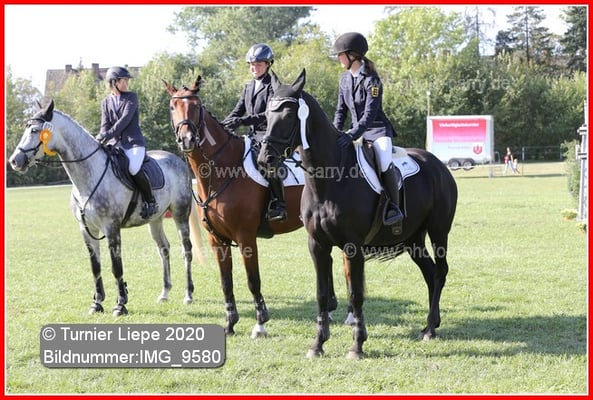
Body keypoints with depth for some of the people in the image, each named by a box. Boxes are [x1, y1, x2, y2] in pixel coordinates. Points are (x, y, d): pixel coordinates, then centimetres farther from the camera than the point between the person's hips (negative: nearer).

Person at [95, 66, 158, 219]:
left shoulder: (131, 97, 3)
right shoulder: (106, 102, 15)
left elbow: (125, 119, -11)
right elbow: (105, 125, 5)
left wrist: (107, 136, -21)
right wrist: (101, 137, -19)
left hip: (133, 143, -5)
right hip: (114, 144, 5)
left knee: (134, 169, -31)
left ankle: (151, 201, -14)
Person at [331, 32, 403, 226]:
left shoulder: (371, 80, -17)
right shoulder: (345, 78, 6)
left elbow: (370, 114, -24)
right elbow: (341, 110, 10)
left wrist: (352, 135, -35)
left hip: (378, 130, -8)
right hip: (357, 131, 8)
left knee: (385, 165, -31)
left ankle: (394, 206, -15)